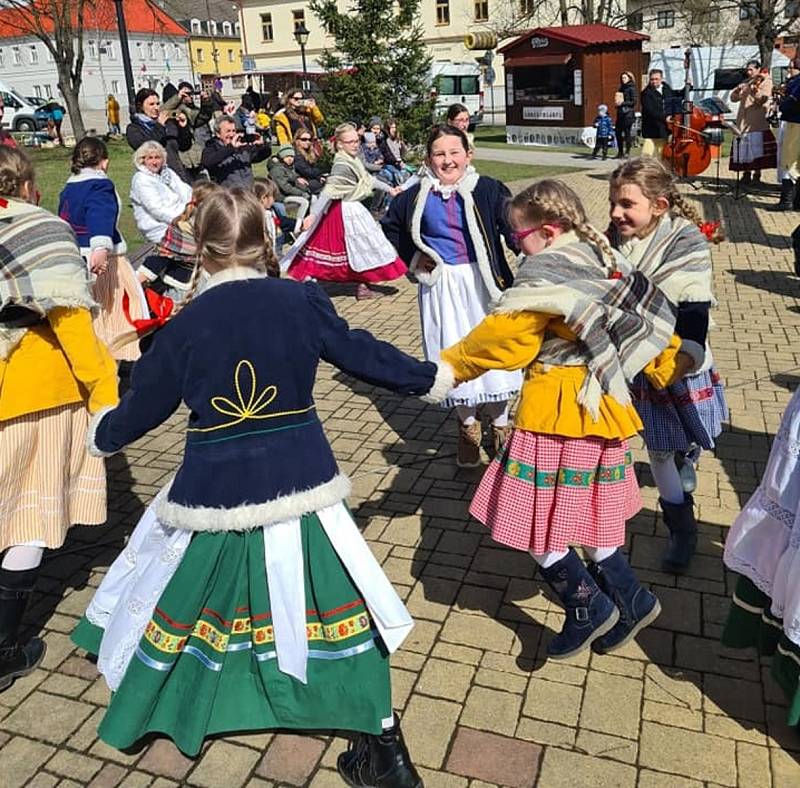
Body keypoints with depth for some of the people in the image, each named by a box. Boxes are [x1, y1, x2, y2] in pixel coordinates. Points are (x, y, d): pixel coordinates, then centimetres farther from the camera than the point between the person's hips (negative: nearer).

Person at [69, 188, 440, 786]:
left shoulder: (184, 325, -6)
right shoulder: (302, 300, -7)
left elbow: (144, 405, 5)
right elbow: (362, 354, 2)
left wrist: (103, 433, 27)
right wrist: (429, 377, 19)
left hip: (213, 491, 1)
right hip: (298, 485, 0)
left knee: (177, 602, 24)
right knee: (335, 603, 13)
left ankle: (141, 714, 48)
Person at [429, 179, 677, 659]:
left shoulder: (545, 275, -15)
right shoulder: (606, 263, 10)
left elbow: (500, 338, -18)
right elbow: (648, 320, 15)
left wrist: (447, 367, -7)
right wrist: (665, 368, 26)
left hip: (555, 413, -9)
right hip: (601, 407, 9)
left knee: (535, 518, 4)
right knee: (585, 513, 20)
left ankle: (590, 607, 16)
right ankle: (631, 600, 29)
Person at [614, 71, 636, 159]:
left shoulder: (631, 88, -4)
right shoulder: (621, 88, 17)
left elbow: (633, 102, -9)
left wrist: (622, 103, -13)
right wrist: (617, 102, 2)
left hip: (628, 113, -7)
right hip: (620, 112, 7)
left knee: (627, 132, -6)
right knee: (618, 131, 4)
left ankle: (627, 152, -1)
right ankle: (620, 152, 12)